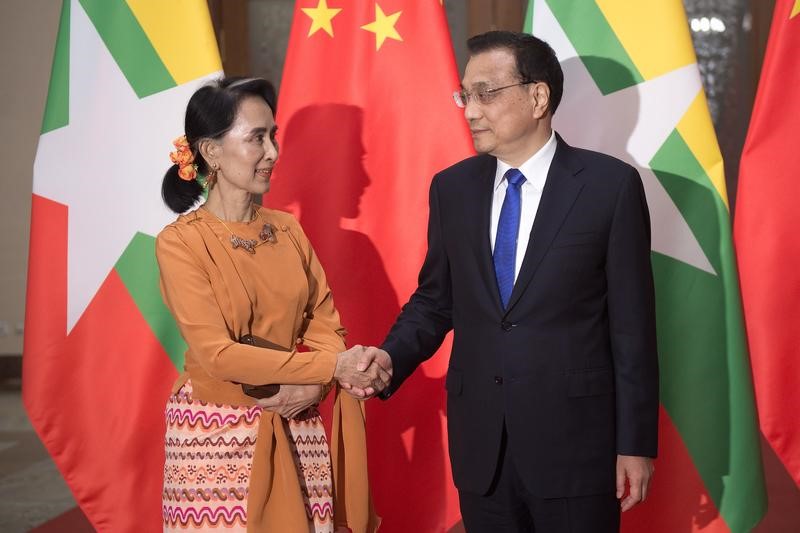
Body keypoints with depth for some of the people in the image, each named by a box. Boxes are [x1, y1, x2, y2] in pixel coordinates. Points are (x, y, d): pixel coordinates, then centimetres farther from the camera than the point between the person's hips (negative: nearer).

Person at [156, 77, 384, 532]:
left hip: (297, 432, 4)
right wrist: (333, 367, -20)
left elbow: (326, 323, 6)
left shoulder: (288, 230, 6)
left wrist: (315, 384, -15)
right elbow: (218, 353, -18)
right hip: (219, 436, -4)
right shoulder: (180, 243, -10)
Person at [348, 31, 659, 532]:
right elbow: (435, 299, 12)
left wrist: (636, 442, -6)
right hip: (480, 439, 4)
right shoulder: (453, 187, 5)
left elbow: (631, 323, -6)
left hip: (574, 438, -4)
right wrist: (392, 356, -8)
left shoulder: (611, 185, -7)